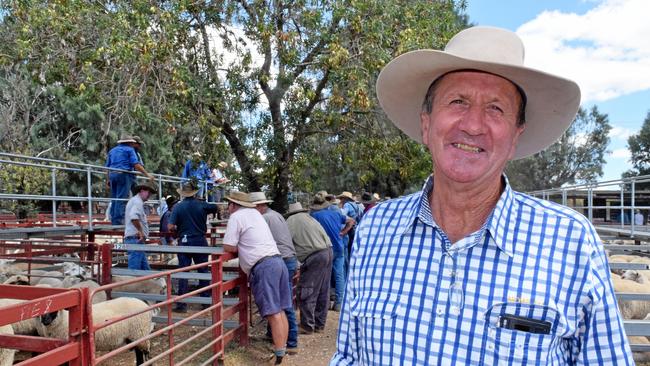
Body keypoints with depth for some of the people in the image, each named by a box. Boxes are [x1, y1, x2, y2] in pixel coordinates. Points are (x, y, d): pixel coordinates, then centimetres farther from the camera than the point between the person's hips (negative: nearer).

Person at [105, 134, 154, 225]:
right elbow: (136, 165, -10)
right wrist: (147, 174, -11)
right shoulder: (129, 150, 2)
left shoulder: (112, 150, 22)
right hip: (124, 174, -7)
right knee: (122, 198, -7)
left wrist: (108, 179, 28)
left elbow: (108, 166, 22)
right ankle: (119, 220, -11)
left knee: (114, 198, 12)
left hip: (112, 174, 7)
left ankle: (113, 219, 14)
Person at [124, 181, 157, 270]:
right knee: (134, 269, -10)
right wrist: (140, 231, -21)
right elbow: (134, 217, -28)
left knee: (145, 268, 12)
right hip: (136, 239, -11)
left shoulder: (134, 200, 23)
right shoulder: (137, 201, -10)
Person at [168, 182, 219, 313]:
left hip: (184, 242, -1)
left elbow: (171, 227, -11)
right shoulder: (202, 205, -3)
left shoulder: (178, 207, -4)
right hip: (200, 241, 1)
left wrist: (177, 232, 10)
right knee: (203, 271, 11)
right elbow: (216, 208, 15)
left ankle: (182, 304, 4)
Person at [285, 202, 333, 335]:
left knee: (307, 293, 1)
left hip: (315, 255, -8)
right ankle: (320, 324, 24)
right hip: (328, 251, 8)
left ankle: (307, 326, 7)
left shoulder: (291, 221, 2)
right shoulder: (309, 217, 25)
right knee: (323, 291, 14)